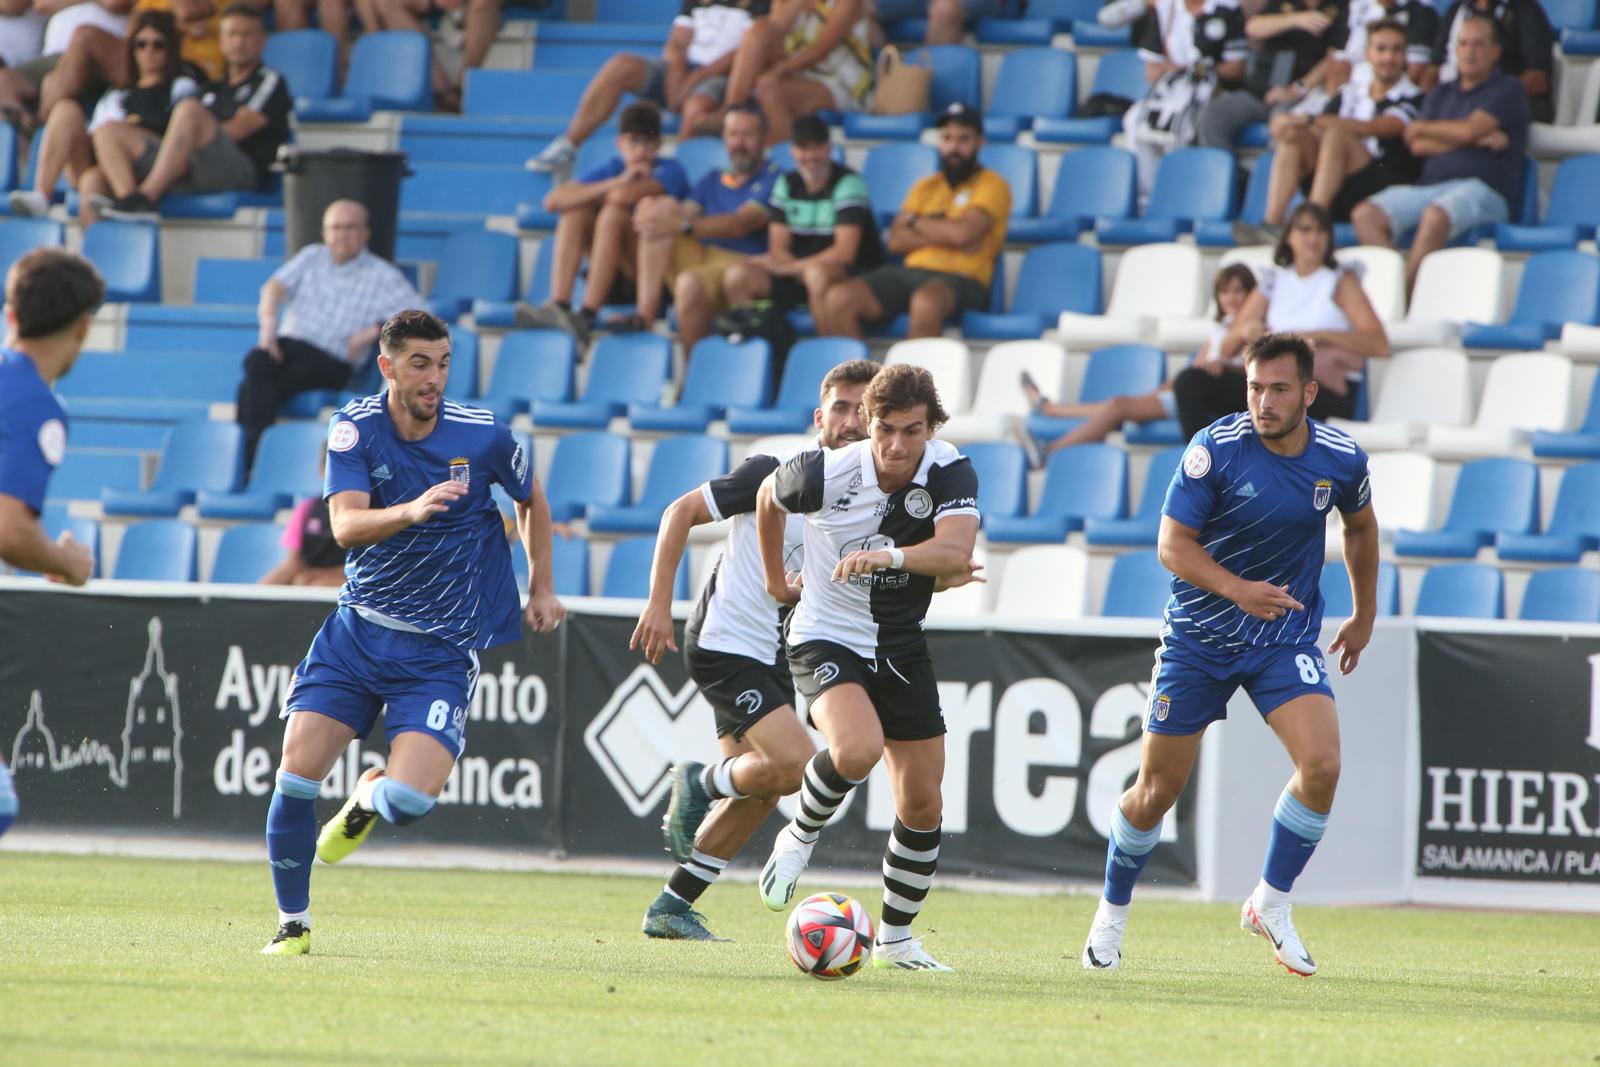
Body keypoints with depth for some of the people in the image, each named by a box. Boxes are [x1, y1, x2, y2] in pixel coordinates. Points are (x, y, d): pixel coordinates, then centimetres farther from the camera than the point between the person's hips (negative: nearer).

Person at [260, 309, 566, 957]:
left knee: (409, 800, -19)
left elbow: (530, 497, 15)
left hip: (440, 652, -1)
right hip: (359, 629, 1)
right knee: (297, 772, -11)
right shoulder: (355, 428, -7)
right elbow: (347, 526, -22)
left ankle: (368, 799, 20)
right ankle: (293, 923, 9)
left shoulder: (483, 436, -7)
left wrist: (542, 587, 14)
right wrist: (412, 511, -40)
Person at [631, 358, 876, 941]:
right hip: (725, 645, -8)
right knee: (797, 764, -22)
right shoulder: (778, 472, -16)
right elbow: (682, 511, -10)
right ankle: (701, 783, 7)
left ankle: (671, 907, 23)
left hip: (774, 657, 8)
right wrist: (659, 603, -14)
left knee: (759, 792, 10)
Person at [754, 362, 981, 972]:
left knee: (923, 807, 5)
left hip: (902, 647, 4)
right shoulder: (827, 474, -18)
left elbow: (955, 552, -30)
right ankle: (799, 837, -3)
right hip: (826, 639, -4)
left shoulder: (951, 473, -14)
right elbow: (769, 497, 5)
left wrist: (888, 556, -45)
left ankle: (896, 939, 24)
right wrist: (776, 580, 16)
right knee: (857, 749, -33)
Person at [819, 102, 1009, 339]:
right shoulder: (926, 186, 23)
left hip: (960, 281, -6)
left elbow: (963, 233, -12)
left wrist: (915, 221, 5)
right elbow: (897, 241, 10)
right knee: (838, 298, -19)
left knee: (926, 302, -42)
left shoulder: (992, 186, 6)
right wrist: (943, 233, -5)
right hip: (910, 272, 6)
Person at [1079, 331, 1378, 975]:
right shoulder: (1216, 449, -17)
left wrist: (1365, 615, 21)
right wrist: (1238, 590, -31)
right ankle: (1111, 914, 28)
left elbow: (1360, 527, 15)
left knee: (1321, 763, -20)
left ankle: (1271, 904, 0)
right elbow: (1172, 544, -16)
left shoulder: (1341, 458, -7)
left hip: (1287, 638, 2)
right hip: (1199, 635, -2)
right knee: (1158, 789, 3)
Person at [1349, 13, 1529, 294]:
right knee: (1365, 214, -20)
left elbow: (1468, 130, -5)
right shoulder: (1440, 94, 26)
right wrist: (1476, 140, 0)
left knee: (1436, 215, -39)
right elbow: (1418, 146, 11)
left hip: (1482, 189, -6)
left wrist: (1422, 128, 10)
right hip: (1430, 184, 6)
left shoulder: (1507, 90, 10)